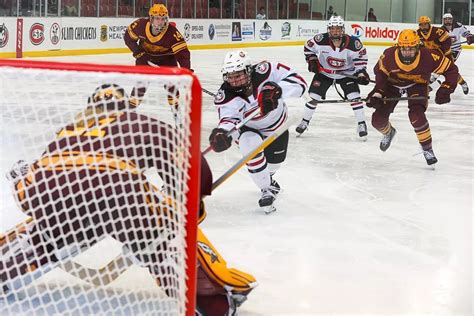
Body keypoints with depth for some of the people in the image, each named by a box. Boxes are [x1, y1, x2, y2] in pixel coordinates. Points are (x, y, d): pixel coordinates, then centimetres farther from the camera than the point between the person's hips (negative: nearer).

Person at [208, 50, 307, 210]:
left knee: (276, 159, 18)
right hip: (249, 128, -2)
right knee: (251, 146, -32)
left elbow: (298, 82, -36)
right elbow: (229, 118, -40)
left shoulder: (263, 72, -36)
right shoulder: (226, 95, -33)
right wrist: (222, 133, -63)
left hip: (277, 123, 2)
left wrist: (277, 89, -54)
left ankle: (267, 176, 59)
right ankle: (267, 189, -10)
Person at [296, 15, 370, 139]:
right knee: (314, 96, -1)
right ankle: (304, 122, 17)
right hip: (324, 72, 1)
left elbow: (361, 56, -7)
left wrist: (361, 72, -14)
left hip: (347, 73, -1)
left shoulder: (352, 43, -25)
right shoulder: (321, 40, -25)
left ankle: (361, 124, 3)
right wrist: (312, 60, -12)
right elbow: (308, 47, -5)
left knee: (354, 97, -11)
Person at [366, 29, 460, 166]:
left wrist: (446, 89, -31)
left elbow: (451, 69, -21)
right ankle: (388, 132, 38)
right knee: (378, 119, -2)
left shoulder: (428, 57, -35)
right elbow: (380, 72, -10)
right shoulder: (389, 56, -32)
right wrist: (377, 93, -21)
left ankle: (428, 149, -4)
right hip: (393, 83, 2)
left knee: (416, 115, -28)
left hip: (417, 84, -2)